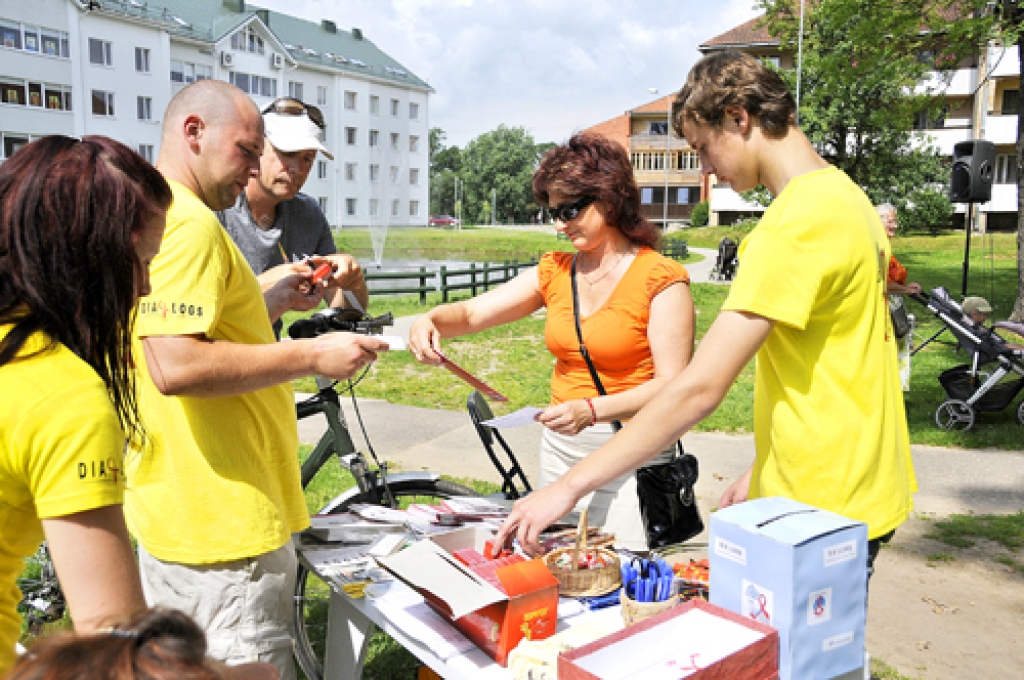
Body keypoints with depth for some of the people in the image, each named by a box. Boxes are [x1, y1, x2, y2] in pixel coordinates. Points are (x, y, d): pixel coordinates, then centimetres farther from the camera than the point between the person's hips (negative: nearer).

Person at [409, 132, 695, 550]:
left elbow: (672, 387, -15)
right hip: (559, 449, 5)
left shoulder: (662, 280, -9)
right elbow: (471, 314, 4)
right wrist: (432, 320, -18)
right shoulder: (555, 272, 7)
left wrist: (590, 410, -26)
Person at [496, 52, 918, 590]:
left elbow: (700, 387, -29)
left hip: (825, 509, -9)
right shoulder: (846, 195, 9)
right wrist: (764, 470, 16)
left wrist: (569, 487, -24)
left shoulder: (794, 227, -24)